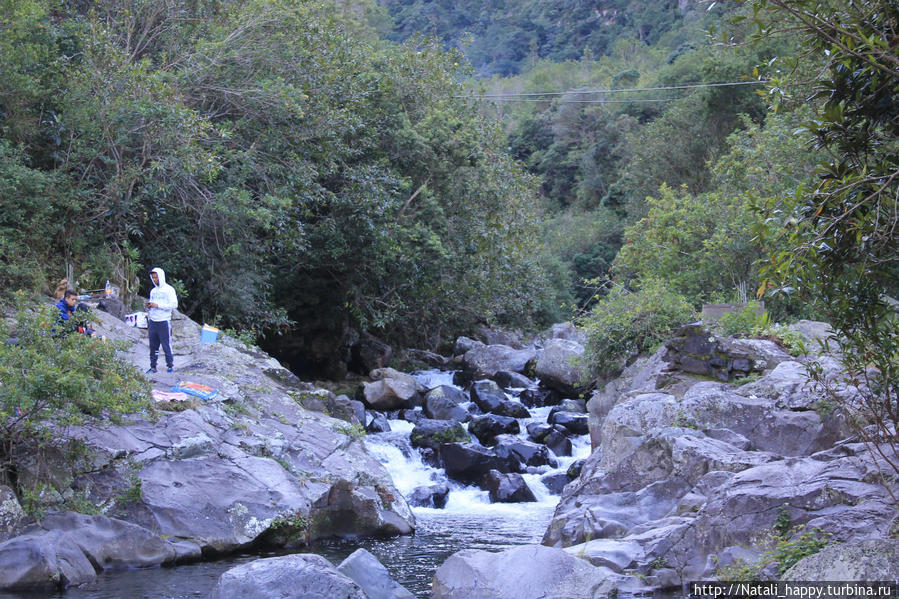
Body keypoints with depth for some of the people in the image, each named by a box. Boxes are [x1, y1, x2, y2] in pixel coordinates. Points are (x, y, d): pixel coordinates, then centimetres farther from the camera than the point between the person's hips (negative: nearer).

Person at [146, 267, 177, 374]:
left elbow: (174, 304, -12)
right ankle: (153, 366, 10)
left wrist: (158, 305, -14)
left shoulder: (168, 289, -3)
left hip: (164, 322, -6)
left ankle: (170, 365, 6)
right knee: (153, 346, 6)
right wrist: (149, 307, 3)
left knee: (166, 345, -3)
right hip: (153, 322, 6)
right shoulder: (153, 291, 18)